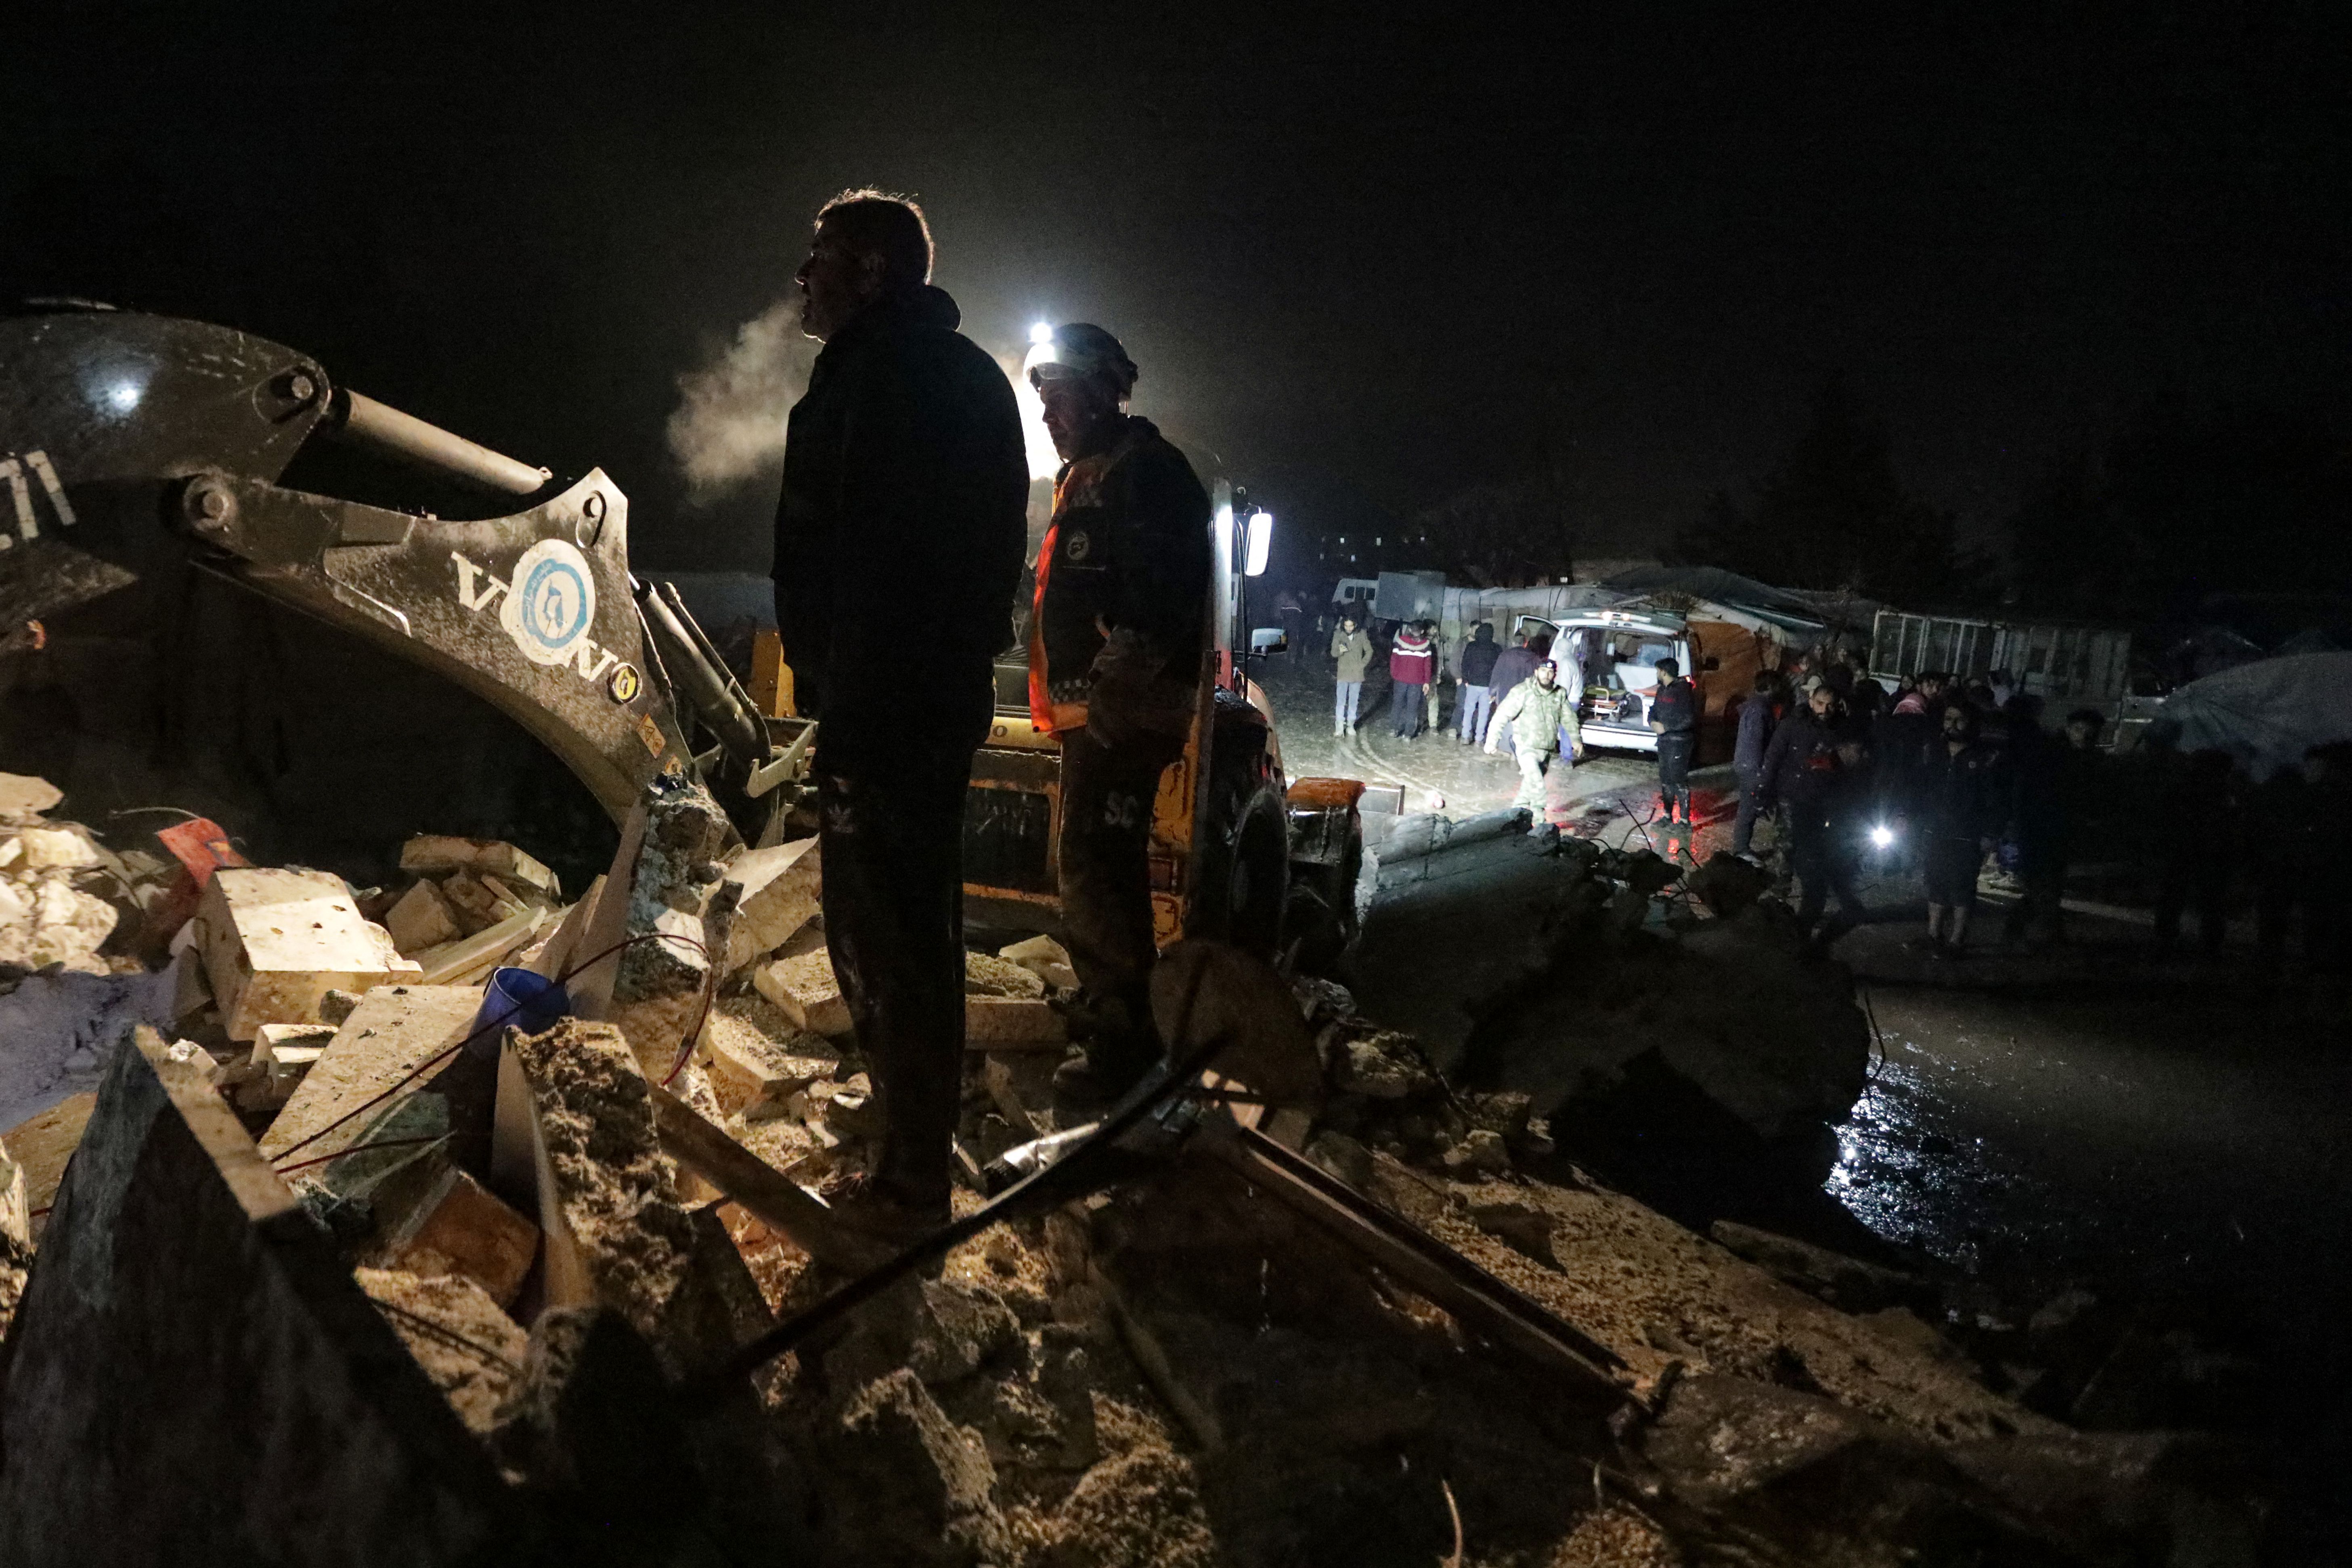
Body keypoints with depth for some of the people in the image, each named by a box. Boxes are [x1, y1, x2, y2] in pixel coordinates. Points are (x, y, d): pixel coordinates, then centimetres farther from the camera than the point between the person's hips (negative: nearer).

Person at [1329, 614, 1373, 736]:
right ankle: (1339, 726, 5)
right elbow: (1333, 653, -8)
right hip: (1343, 673, -1)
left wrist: (1362, 664, -4)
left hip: (1357, 673, 1)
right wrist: (1339, 651, -30)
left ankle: (1351, 725, 20)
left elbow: (1369, 651, 4)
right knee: (1341, 701, -1)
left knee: (1354, 701, 10)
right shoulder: (1338, 634, -9)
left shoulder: (1362, 634, -7)